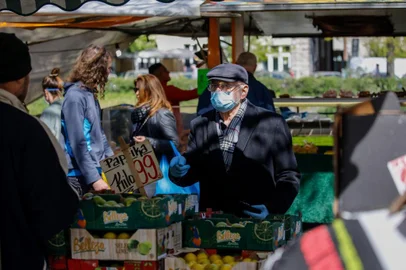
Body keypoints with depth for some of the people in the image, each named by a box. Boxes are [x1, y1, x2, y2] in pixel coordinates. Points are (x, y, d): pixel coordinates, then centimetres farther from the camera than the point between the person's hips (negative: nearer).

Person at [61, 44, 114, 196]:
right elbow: (78, 144, -19)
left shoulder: (91, 94, 13)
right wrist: (93, 178, -20)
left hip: (95, 170, 9)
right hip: (80, 176, -9)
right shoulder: (75, 96, -15)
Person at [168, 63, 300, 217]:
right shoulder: (199, 125, 10)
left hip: (257, 220, -2)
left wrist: (271, 209, -11)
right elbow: (193, 172, 15)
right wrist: (179, 171, -6)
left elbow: (288, 177, 4)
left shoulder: (272, 124, 1)